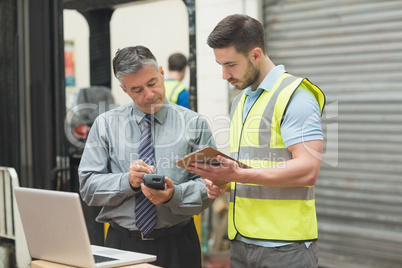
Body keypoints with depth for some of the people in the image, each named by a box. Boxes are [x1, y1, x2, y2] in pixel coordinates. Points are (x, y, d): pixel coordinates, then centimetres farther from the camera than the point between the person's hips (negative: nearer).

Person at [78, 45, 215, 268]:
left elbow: (207, 187, -5)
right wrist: (127, 181, -18)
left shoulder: (194, 123, 1)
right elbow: (88, 187, -2)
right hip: (122, 242, 1)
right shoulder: (105, 124, 4)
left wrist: (173, 195, -23)